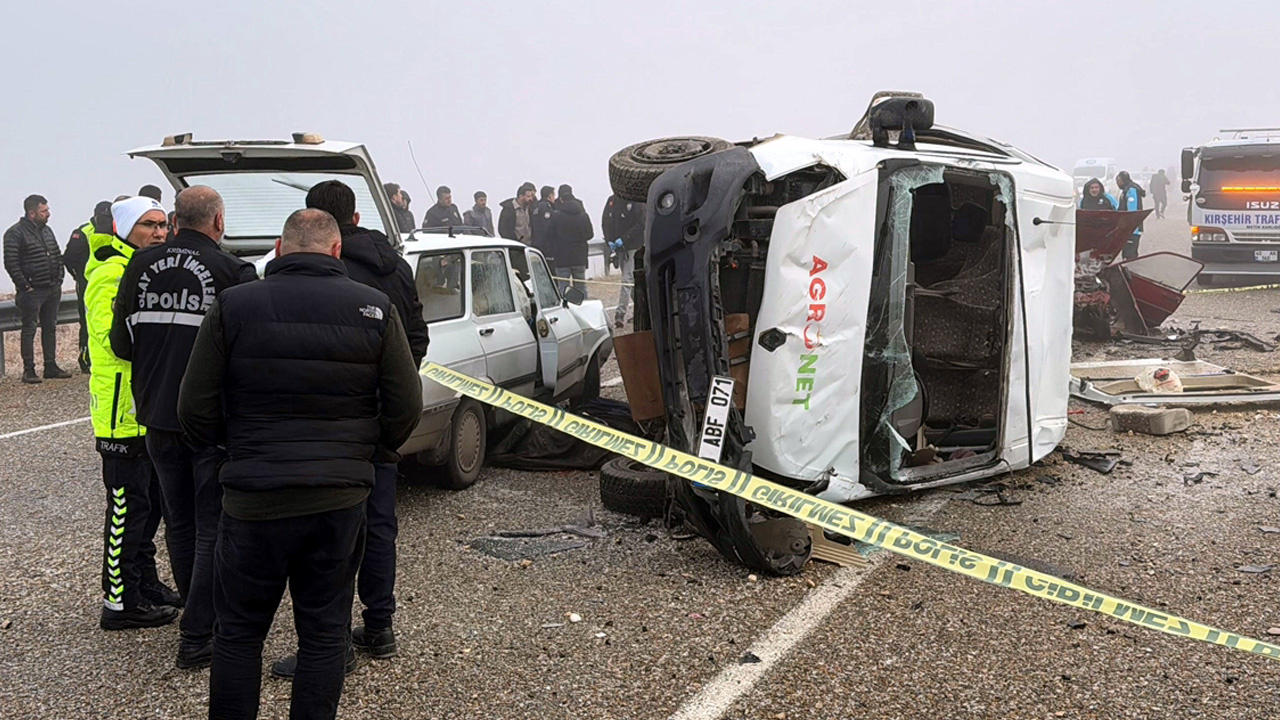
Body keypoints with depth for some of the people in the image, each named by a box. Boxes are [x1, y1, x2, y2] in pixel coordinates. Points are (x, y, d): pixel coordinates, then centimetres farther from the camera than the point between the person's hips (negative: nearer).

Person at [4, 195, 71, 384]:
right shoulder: (15, 233, -10)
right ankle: (28, 370, 2)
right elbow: (11, 263, -14)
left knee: (50, 328, 11)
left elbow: (58, 256, 21)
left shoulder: (47, 230, 14)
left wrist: (59, 279, 10)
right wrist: (24, 286, -15)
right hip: (32, 291, -7)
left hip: (53, 290, 7)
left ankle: (51, 366, 19)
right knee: (29, 329, -2)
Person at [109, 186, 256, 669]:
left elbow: (121, 344, 3)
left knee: (179, 522, 20)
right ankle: (197, 636, 3)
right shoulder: (231, 272, -14)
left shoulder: (142, 267, -1)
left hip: (158, 417, 5)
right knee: (213, 528, 4)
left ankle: (198, 613, 34)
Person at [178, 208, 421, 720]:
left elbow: (196, 410, -3)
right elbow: (405, 408, -2)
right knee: (325, 634, 13)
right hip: (340, 499, 1)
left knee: (238, 633, 15)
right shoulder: (376, 309, -3)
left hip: (254, 499, 0)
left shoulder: (232, 306, -4)